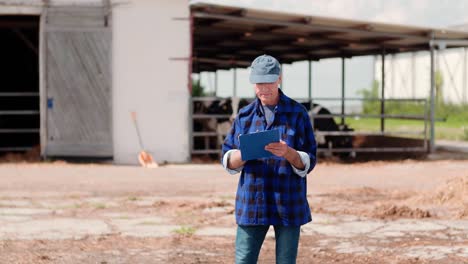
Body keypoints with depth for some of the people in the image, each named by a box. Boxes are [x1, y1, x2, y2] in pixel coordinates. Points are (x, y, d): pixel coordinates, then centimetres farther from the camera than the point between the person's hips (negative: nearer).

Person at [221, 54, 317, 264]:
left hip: (288, 205, -1)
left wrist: (287, 152, -23)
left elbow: (308, 162, -2)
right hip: (251, 204, 2)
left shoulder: (298, 113, -1)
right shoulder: (245, 115, 6)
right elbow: (228, 161, 5)